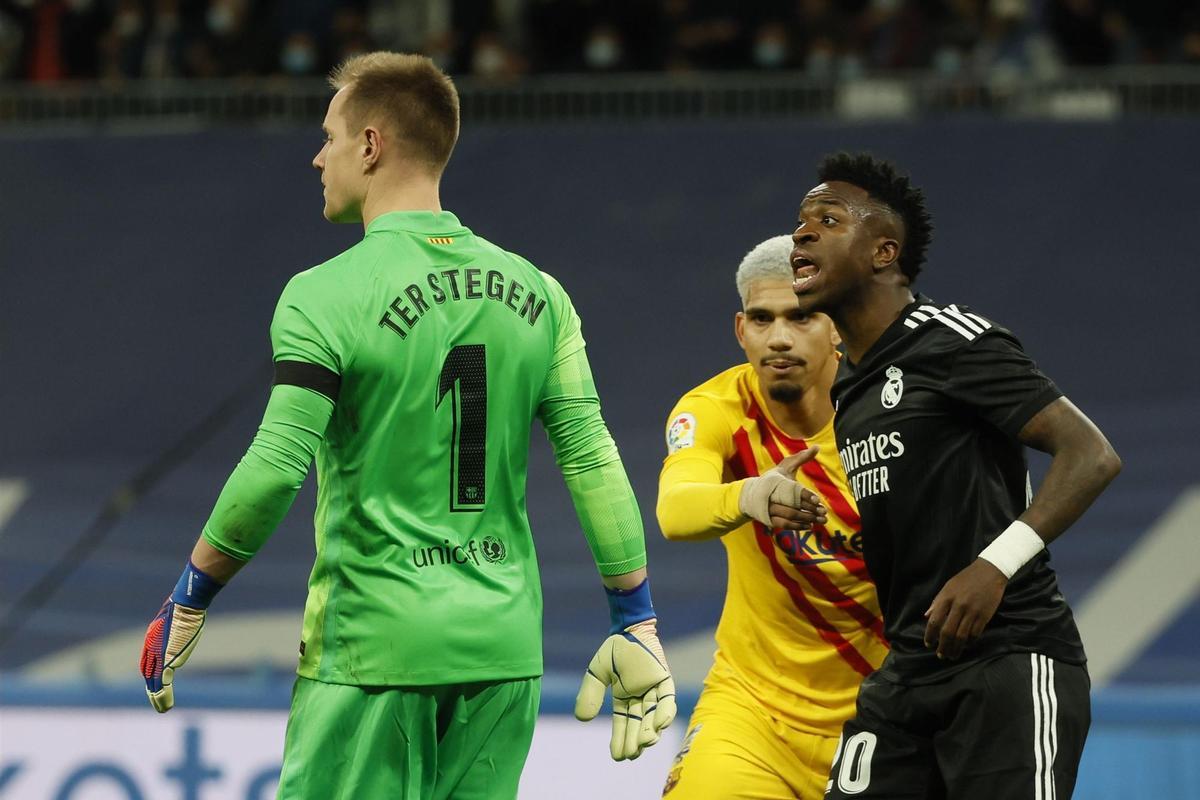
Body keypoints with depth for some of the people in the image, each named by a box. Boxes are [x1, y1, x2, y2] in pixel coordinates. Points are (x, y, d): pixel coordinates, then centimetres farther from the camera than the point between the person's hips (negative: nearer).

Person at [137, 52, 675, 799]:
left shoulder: (326, 296, -9)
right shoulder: (534, 293, 6)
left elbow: (274, 473, -15)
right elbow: (593, 463, 2)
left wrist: (187, 604, -3)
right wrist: (637, 628, 7)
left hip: (373, 648, -5)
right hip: (505, 649, 5)